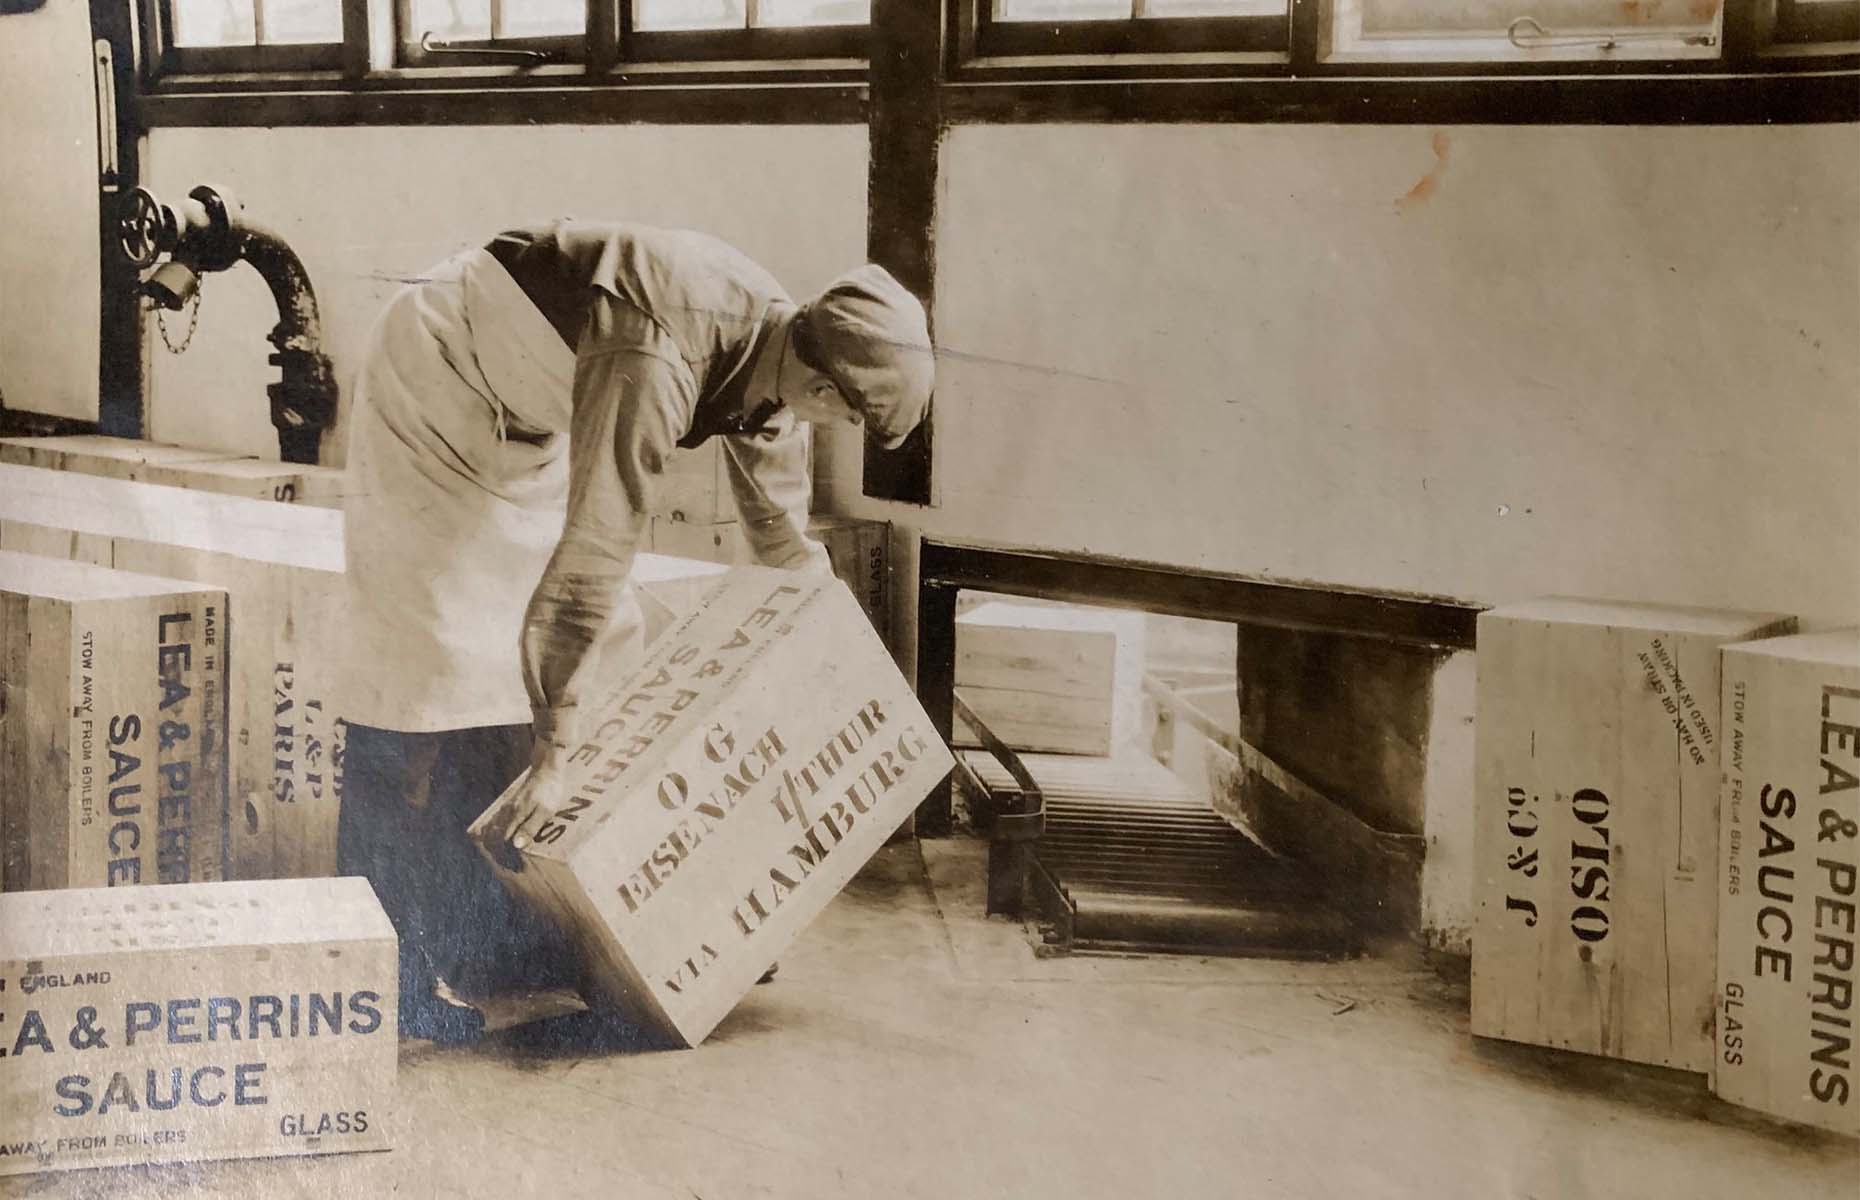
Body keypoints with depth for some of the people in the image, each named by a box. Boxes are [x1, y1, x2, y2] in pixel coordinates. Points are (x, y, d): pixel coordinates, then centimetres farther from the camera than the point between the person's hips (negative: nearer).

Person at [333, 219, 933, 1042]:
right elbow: (594, 549, -38)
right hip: (438, 381, -9)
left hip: (525, 414, 9)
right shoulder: (658, 365, -38)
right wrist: (554, 744, -33)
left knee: (597, 644, 7)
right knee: (437, 662, -11)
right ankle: (400, 966, -5)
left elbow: (783, 542, 5)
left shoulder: (776, 346, -11)